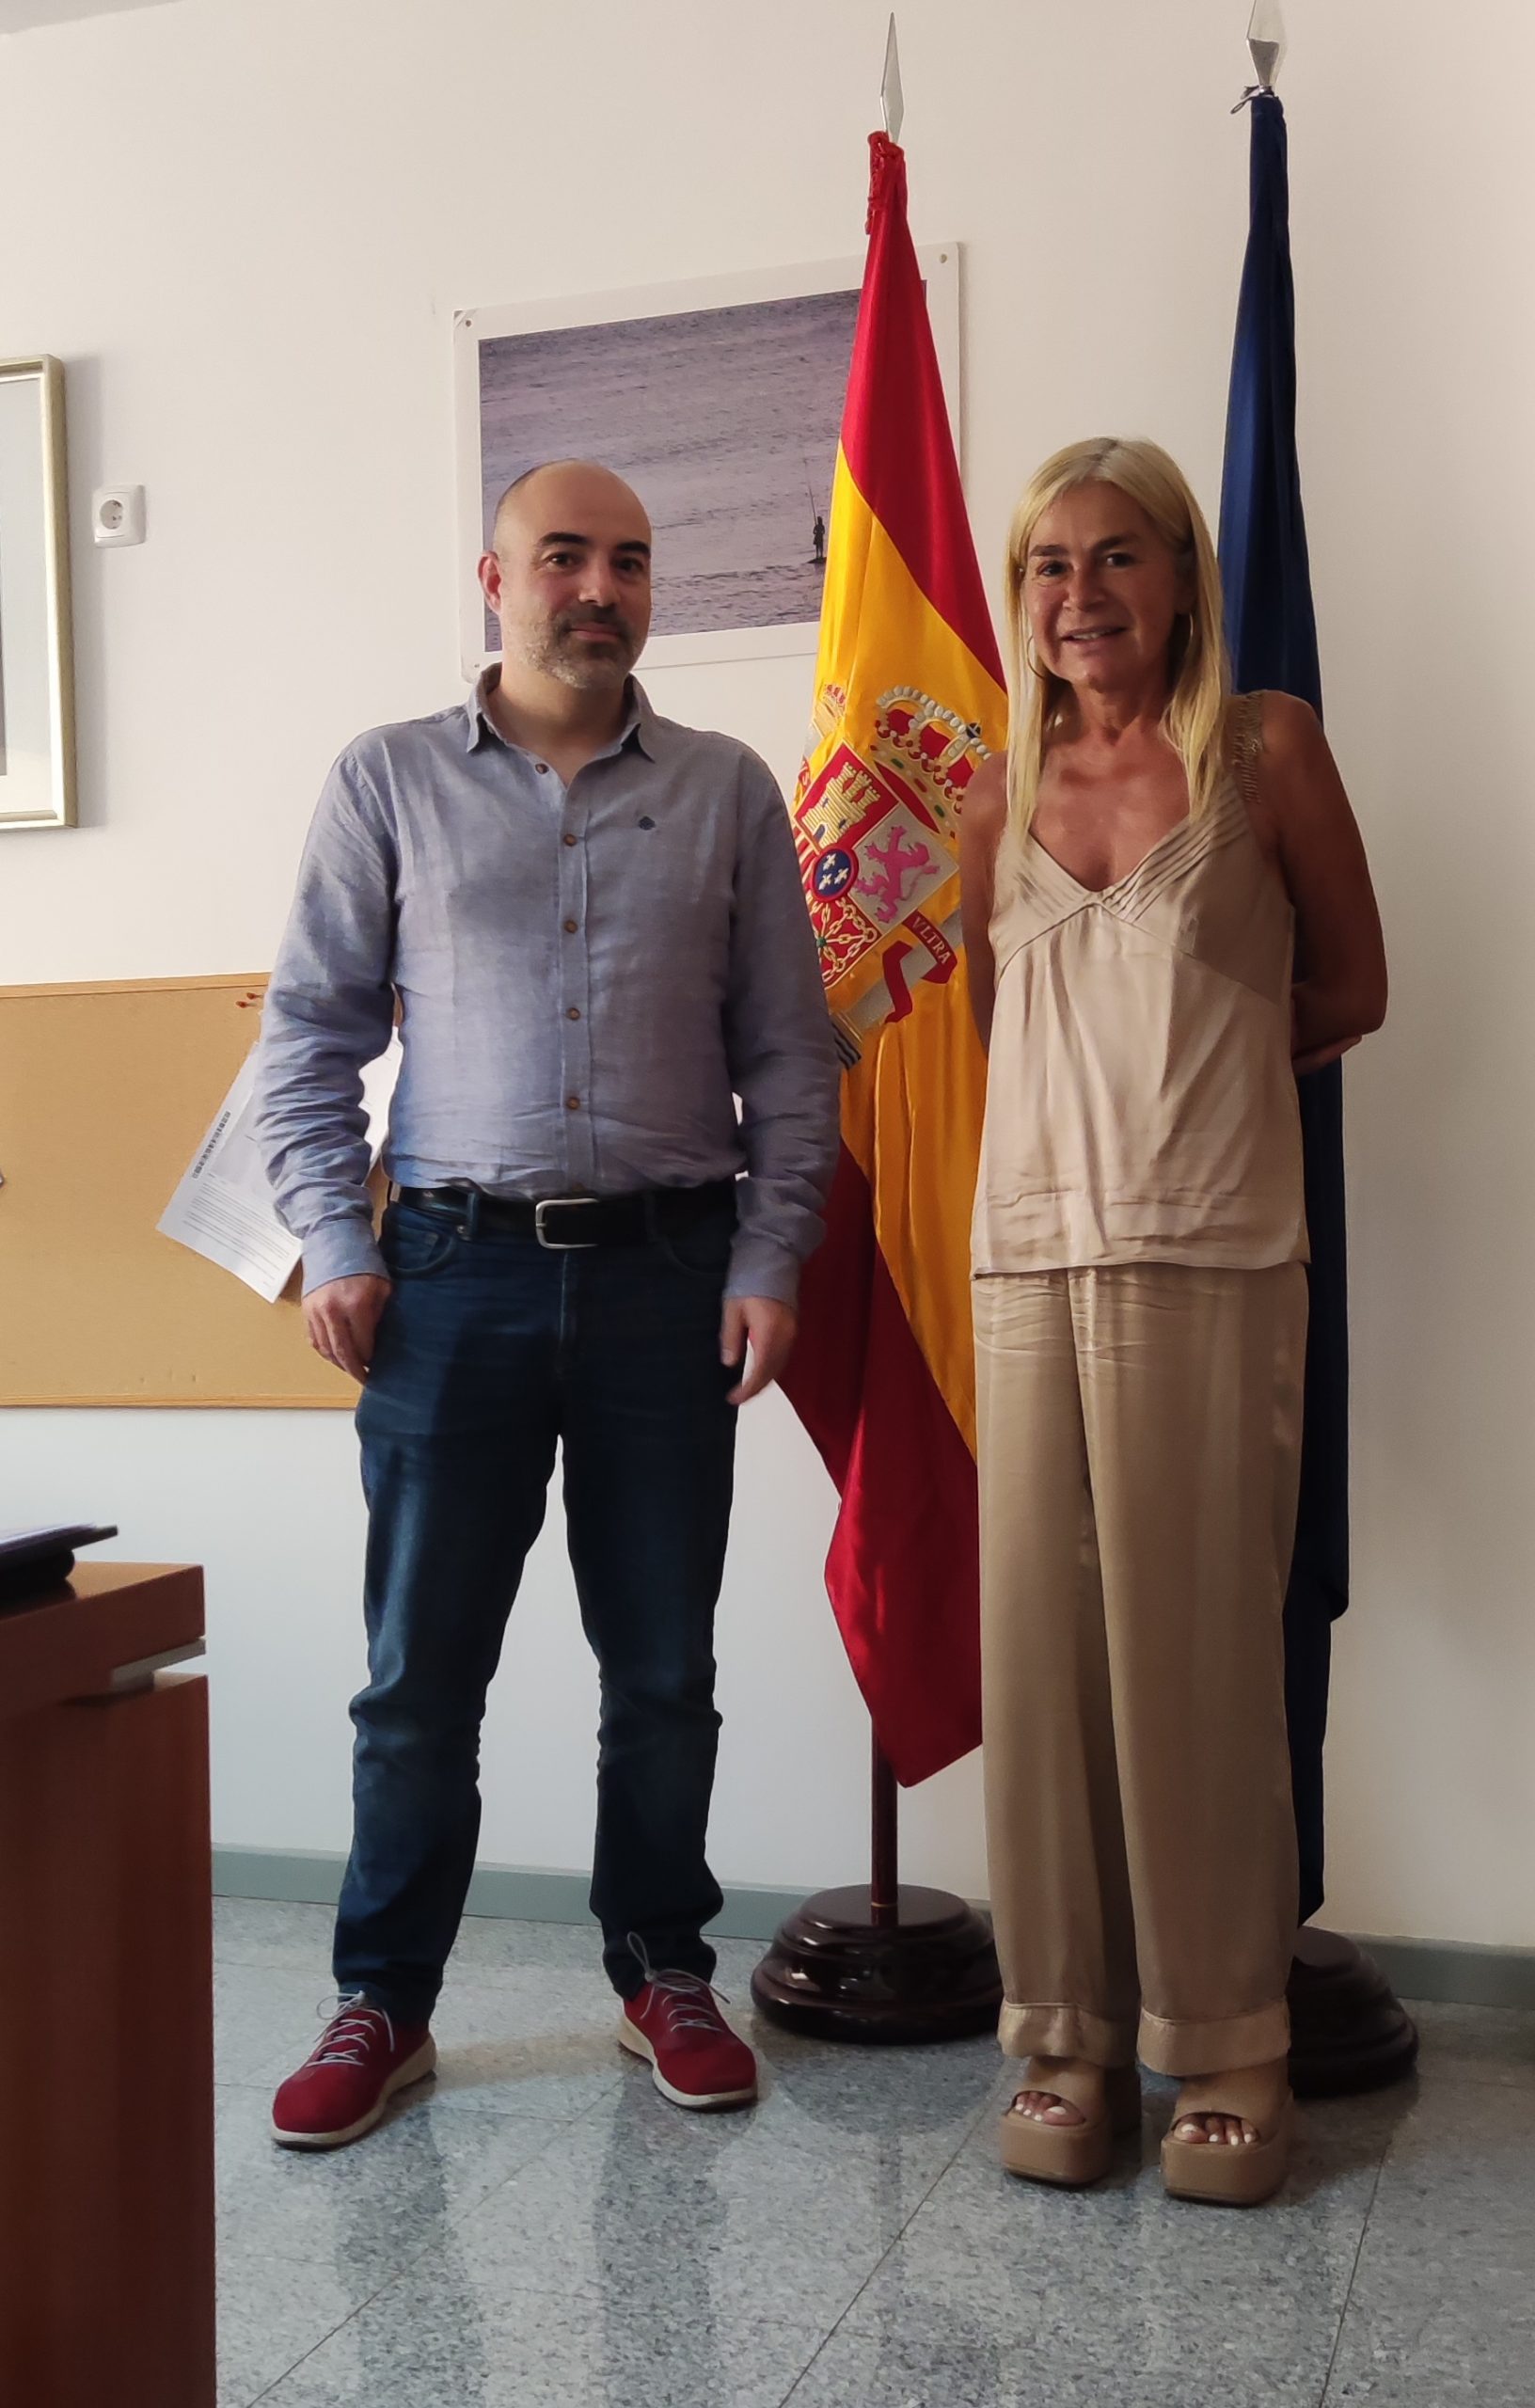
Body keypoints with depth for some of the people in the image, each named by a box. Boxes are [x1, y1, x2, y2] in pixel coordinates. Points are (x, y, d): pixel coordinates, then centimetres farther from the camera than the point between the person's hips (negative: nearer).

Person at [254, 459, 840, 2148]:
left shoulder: (727, 792, 9)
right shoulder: (390, 782, 7)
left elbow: (788, 1053, 8)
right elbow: (310, 1030, 6)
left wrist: (771, 1260, -1)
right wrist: (332, 1244, -4)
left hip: (668, 1275, 1)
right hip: (457, 1268, -1)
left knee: (663, 1667, 9)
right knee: (418, 1670, 5)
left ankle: (663, 1973, 27)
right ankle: (384, 2004, 21)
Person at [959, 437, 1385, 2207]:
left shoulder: (1265, 749, 5)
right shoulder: (1003, 794, 14)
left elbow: (1348, 990, 12)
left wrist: (1193, 1078, 12)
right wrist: (1115, 1095, 10)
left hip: (1211, 1261, -3)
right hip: (1030, 1258, 3)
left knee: (1197, 1650, -2)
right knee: (1039, 1648, 2)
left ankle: (1225, 2045, 13)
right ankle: (1068, 2034, 15)